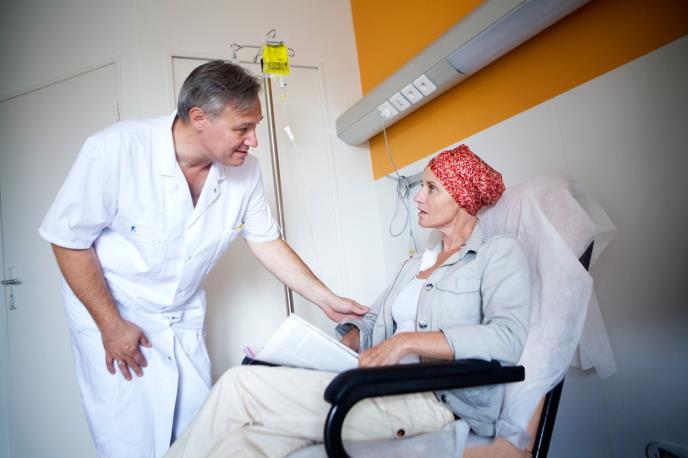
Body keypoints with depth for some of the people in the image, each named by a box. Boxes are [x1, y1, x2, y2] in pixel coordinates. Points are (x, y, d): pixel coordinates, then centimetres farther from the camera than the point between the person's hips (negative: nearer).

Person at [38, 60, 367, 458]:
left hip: (184, 317, 4)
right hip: (109, 308, -3)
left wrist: (327, 300, -4)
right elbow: (69, 239, -15)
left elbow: (267, 242, -2)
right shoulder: (115, 150, -25)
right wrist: (111, 325, -14)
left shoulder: (245, 171, -12)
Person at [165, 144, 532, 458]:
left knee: (240, 385, -16)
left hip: (435, 399, -6)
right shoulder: (415, 264, 26)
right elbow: (370, 320, 22)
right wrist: (340, 346, 0)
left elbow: (507, 338, -15)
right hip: (383, 387, 6)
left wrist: (408, 341, -20)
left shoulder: (499, 254, 3)